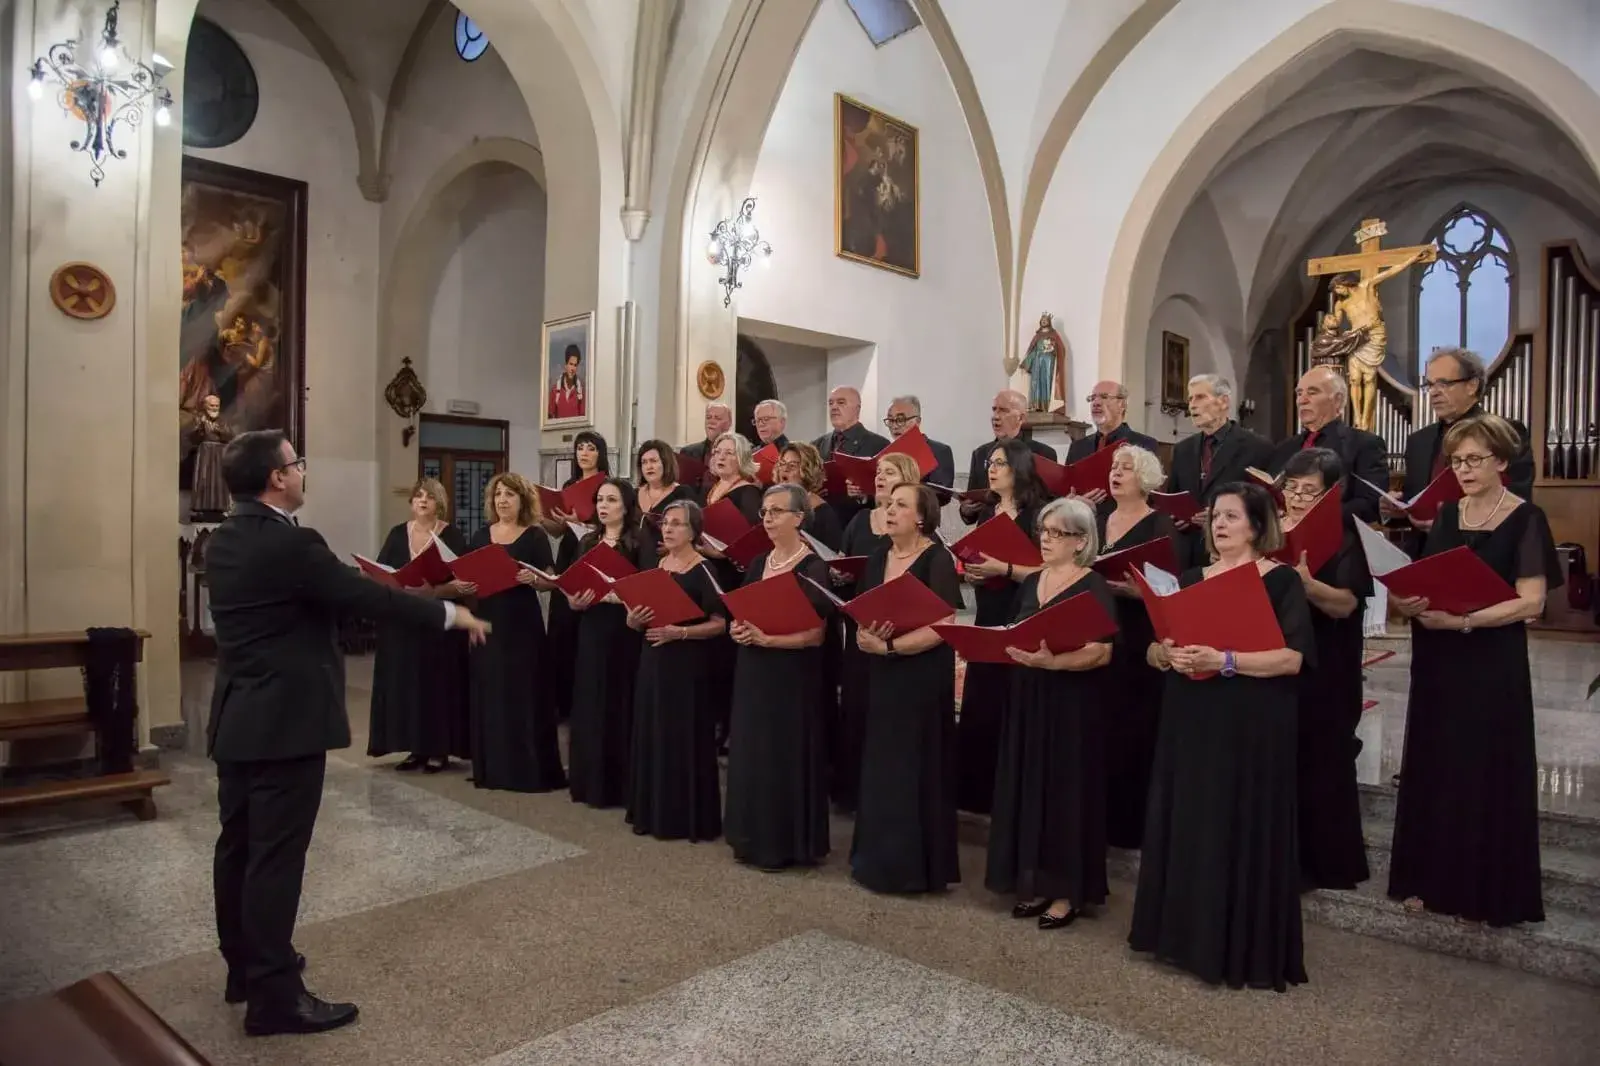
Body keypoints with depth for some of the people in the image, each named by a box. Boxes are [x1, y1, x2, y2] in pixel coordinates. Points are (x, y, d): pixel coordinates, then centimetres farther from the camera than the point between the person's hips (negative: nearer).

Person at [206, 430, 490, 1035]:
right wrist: (451, 613, -10)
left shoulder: (224, 540, 8)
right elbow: (367, 598, -19)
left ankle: (245, 967, 32)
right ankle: (274, 995, 7)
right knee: (276, 855, -3)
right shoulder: (289, 543, -21)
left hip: (237, 716, 10)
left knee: (238, 845, 17)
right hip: (284, 721, -10)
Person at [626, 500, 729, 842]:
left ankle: (689, 818, 9)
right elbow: (635, 621, 15)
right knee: (651, 737, 11)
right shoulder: (655, 567, 11)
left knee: (685, 739, -2)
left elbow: (720, 624, -14)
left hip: (688, 666, -7)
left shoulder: (703, 571, -9)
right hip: (652, 662, 7)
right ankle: (652, 812, 23)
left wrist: (680, 633, -24)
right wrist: (634, 619, -7)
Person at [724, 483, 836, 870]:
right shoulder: (757, 564, 11)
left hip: (792, 677, -7)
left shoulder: (813, 568, -11)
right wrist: (737, 630, -3)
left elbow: (816, 633, -16)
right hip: (752, 673, 7)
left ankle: (786, 843, 12)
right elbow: (742, 613, 19)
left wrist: (768, 639, -24)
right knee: (750, 753, 11)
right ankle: (753, 837, 24)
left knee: (785, 756, -1)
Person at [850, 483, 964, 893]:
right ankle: (877, 858, 24)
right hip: (880, 678, 6)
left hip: (923, 679, -6)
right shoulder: (878, 557, 9)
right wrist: (862, 634, -10)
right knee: (879, 767, 10)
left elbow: (942, 627, -19)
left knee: (916, 768, 1)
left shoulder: (938, 560, -12)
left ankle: (916, 865, 15)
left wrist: (887, 646, -21)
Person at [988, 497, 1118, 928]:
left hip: (1073, 705, -7)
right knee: (1028, 788, 10)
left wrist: (1051, 662, -32)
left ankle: (1069, 892, 14)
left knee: (1067, 791, 1)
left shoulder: (1094, 588, -10)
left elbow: (1101, 652, -19)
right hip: (1028, 699, 7)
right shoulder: (1031, 582, 11)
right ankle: (1037, 883, 23)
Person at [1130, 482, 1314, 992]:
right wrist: (1166, 654, -13)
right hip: (1190, 722, 5)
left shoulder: (1282, 582, -3)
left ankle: (1244, 950, 12)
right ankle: (1186, 934, 22)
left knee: (1242, 831, -1)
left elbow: (1292, 658, -14)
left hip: (1252, 728, -5)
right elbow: (1153, 647, 9)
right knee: (1186, 827, 9)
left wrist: (1225, 660, -25)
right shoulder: (1190, 579, 12)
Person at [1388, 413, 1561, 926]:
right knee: (1435, 766, 10)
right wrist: (1411, 602, -10)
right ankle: (1432, 878, 23)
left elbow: (1531, 601, -14)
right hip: (1438, 662, 5)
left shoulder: (1526, 520, -7)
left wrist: (1463, 621, -25)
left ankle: (1486, 890, 17)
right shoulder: (1446, 515, 9)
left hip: (1493, 665, -5)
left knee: (1486, 771, 3)